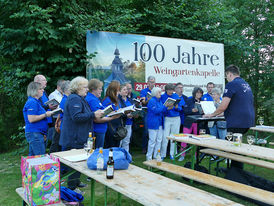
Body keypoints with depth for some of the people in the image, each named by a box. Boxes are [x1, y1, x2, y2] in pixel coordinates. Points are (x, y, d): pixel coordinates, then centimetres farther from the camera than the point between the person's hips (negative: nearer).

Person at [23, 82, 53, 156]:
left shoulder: (36, 101, 19)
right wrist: (45, 115, -15)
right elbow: (31, 119, -21)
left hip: (37, 133, 11)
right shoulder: (32, 102, -13)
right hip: (34, 133, -11)